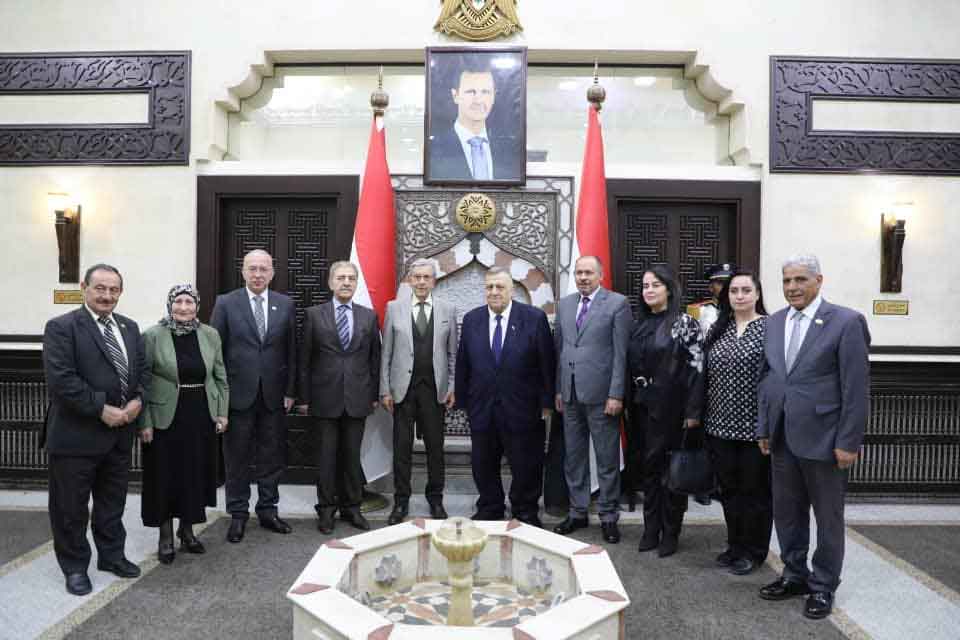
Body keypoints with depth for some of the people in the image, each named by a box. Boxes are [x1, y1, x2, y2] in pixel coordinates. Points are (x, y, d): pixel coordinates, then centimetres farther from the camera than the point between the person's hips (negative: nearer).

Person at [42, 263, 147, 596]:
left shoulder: (130, 327, 9)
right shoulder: (61, 327, -11)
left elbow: (142, 369, 10)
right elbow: (61, 381, -19)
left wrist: (137, 400, -8)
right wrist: (102, 410, -20)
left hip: (120, 432, 6)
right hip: (76, 434, -6)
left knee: (113, 502, 19)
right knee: (71, 506, 10)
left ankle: (112, 555, 35)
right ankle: (75, 566, 27)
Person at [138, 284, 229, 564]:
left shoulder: (210, 335, 2)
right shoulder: (152, 336, -8)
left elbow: (220, 377, 8)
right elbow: (142, 381, -6)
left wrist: (222, 412, 4)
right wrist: (144, 422, -9)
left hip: (201, 417, 3)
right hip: (165, 418, -3)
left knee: (196, 474, 12)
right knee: (165, 476, 7)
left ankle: (187, 529, 31)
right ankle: (165, 536, 23)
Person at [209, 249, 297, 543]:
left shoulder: (286, 305, 4)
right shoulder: (226, 303, 0)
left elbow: (291, 351, 5)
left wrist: (290, 391, 1)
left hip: (274, 394, 2)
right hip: (238, 393, -2)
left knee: (272, 455, 10)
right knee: (237, 458, 8)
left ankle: (268, 510, 26)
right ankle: (238, 514, 22)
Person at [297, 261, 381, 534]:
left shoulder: (369, 316, 6)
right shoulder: (314, 314, 2)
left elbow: (375, 358, 8)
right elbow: (305, 359, 2)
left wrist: (375, 394, 6)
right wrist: (304, 397, 0)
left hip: (357, 397, 1)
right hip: (326, 396, -1)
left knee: (352, 455, 9)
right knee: (327, 455, 6)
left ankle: (351, 507, 22)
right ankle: (326, 508, 20)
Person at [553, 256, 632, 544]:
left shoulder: (617, 303, -5)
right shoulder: (564, 304, 11)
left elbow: (621, 353, -9)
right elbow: (559, 349, 12)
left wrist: (616, 395, -13)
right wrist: (558, 390, 9)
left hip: (601, 393, -5)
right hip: (570, 394, 5)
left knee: (607, 460, 5)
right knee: (573, 457, 14)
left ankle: (608, 516, 20)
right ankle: (578, 512, 27)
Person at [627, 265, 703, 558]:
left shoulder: (685, 323, -7)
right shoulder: (639, 324, 10)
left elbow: (696, 368, -11)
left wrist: (692, 411, -15)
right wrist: (630, 401, 9)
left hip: (672, 407, -5)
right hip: (643, 406, 5)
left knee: (672, 469, 4)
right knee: (648, 467, 11)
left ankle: (670, 533, 17)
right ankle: (651, 529, 23)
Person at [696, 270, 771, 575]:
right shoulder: (717, 329, 8)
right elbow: (706, 374, 9)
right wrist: (699, 413, 8)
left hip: (754, 425, -4)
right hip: (721, 424, 5)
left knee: (755, 490, 8)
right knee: (729, 488, 15)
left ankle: (754, 551, 25)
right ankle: (735, 545, 31)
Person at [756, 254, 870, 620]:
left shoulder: (846, 322, -10)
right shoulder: (774, 322, 7)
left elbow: (857, 388, -12)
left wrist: (848, 442, -13)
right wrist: (763, 428, 9)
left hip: (824, 438, -5)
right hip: (782, 437, 5)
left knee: (828, 518, 11)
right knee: (786, 512, 15)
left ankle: (823, 586, 28)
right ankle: (795, 575, 33)